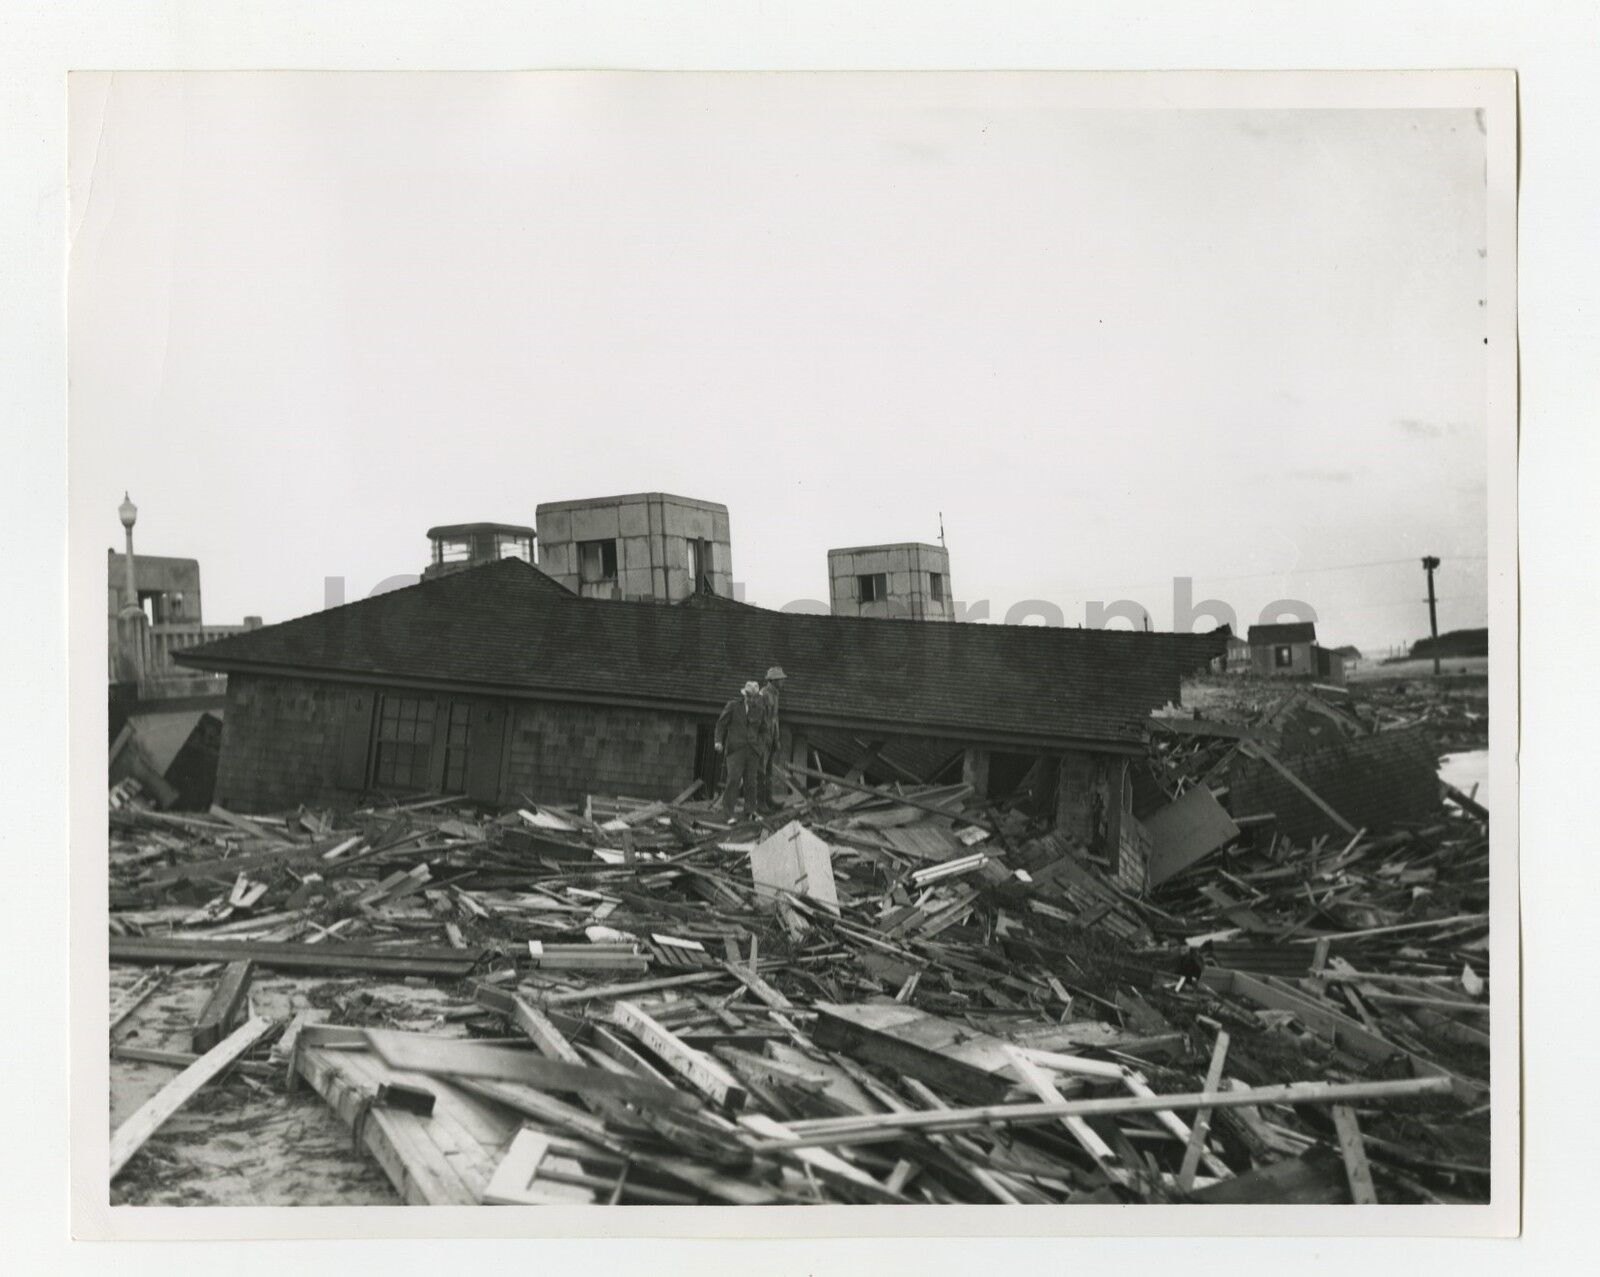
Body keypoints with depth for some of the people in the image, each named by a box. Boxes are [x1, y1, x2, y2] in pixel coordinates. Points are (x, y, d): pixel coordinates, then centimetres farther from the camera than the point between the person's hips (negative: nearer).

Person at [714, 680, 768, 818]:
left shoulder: (760, 709, 8)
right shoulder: (732, 705, 0)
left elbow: (763, 730, 18)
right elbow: (721, 723, 5)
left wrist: (761, 746, 7)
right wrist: (718, 741, -6)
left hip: (752, 749, 3)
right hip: (735, 748, -3)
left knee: (751, 780, 3)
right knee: (734, 779, -13)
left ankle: (750, 811, 15)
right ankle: (728, 812, -9)